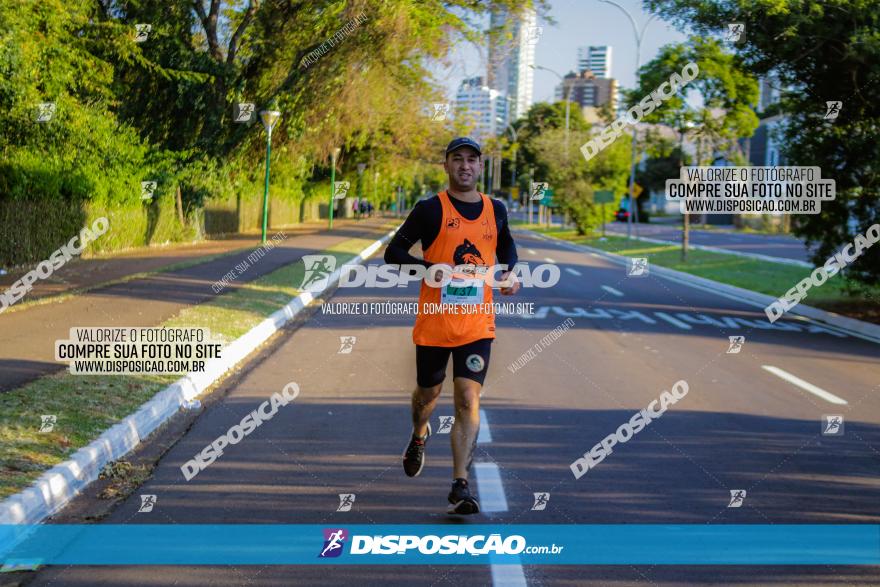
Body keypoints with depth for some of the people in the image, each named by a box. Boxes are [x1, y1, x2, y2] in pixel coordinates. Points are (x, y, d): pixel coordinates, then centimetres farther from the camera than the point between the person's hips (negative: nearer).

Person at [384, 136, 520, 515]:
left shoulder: (496, 210, 8)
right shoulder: (430, 209, -4)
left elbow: (506, 246, 28)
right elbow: (393, 252, -4)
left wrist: (509, 274, 7)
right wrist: (429, 269, -20)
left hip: (478, 324, 1)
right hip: (434, 321, -1)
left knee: (468, 399, -10)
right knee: (428, 392, 15)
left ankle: (460, 485, -8)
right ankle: (419, 437, 50)